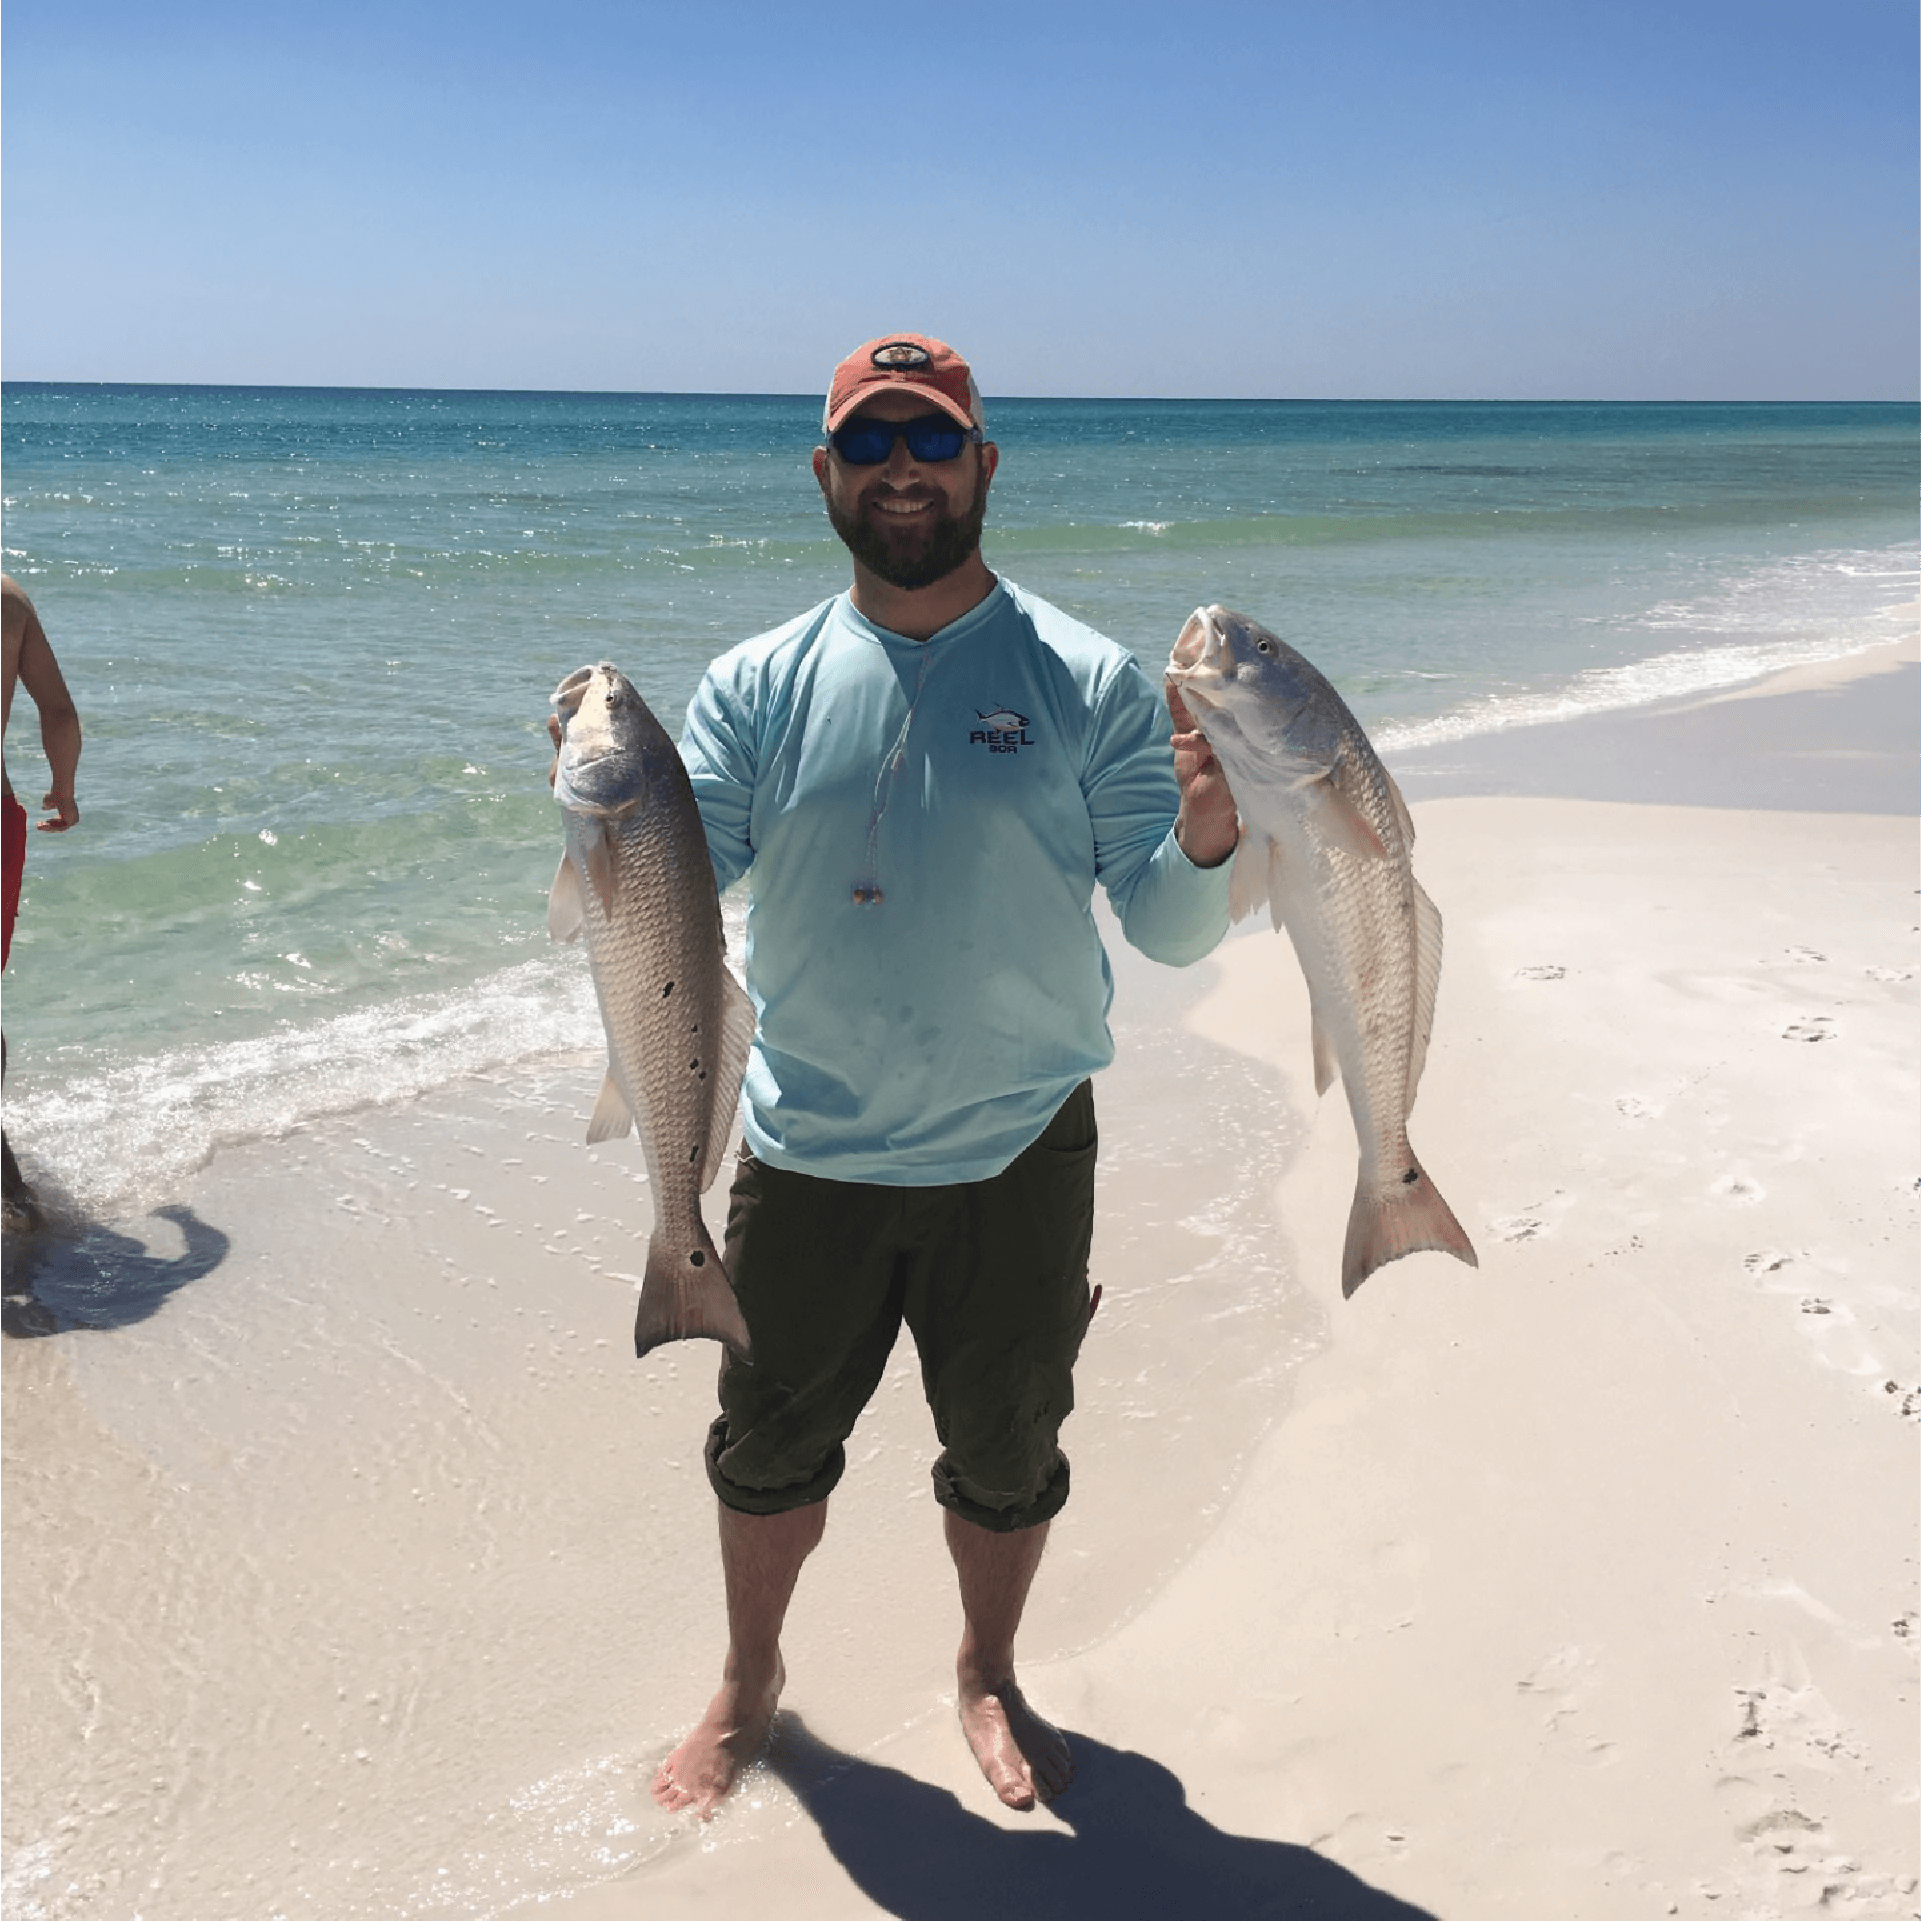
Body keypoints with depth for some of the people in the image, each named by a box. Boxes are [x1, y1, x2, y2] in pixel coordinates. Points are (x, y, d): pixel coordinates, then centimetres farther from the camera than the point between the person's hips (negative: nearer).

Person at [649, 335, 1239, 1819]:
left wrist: (1205, 839, -29)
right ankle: (749, 1681, 45)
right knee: (770, 1445, 17)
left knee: (1007, 1451, 17)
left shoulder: (1086, 682, -6)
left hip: (1017, 1153, -1)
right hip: (808, 1152, 1)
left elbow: (1170, 931, -8)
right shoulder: (759, 687, -1)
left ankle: (990, 1679, 46)